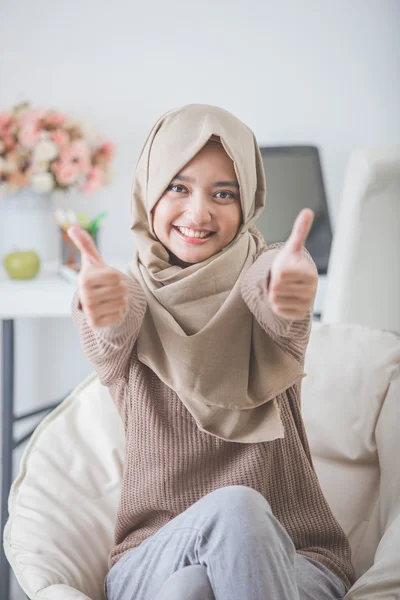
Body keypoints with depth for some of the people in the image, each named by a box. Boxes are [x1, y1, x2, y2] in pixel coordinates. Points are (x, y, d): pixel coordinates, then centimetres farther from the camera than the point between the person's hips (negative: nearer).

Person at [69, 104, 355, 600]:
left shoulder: (262, 276, 3)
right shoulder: (133, 296, 4)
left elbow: (276, 307, -21)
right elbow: (109, 339, -20)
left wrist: (291, 290, -47)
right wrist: (101, 311, -46)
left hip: (290, 559, 1)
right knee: (232, 506, -33)